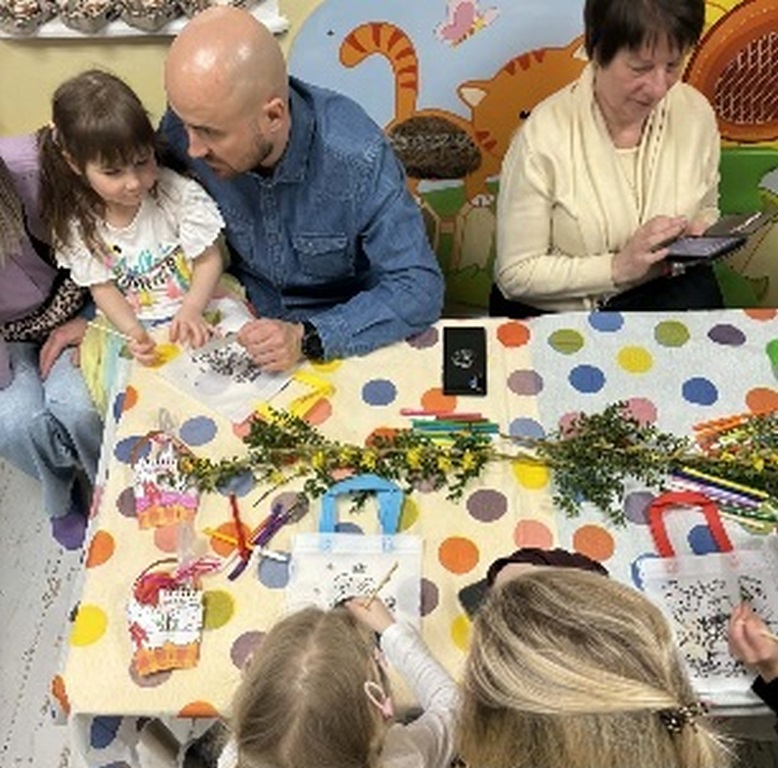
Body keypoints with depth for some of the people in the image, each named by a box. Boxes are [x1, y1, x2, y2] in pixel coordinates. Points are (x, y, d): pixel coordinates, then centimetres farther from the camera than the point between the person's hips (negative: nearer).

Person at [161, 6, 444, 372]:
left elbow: (420, 288, -21)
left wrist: (307, 338, -30)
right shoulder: (181, 132, -15)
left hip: (346, 334, 0)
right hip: (239, 325, 1)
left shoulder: (358, 158, -25)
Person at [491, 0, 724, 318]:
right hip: (555, 312, -4)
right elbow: (516, 274, -16)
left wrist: (699, 234, -9)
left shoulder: (696, 112, -5)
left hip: (667, 291, 5)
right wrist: (617, 267, -25)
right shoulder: (544, 135, -20)